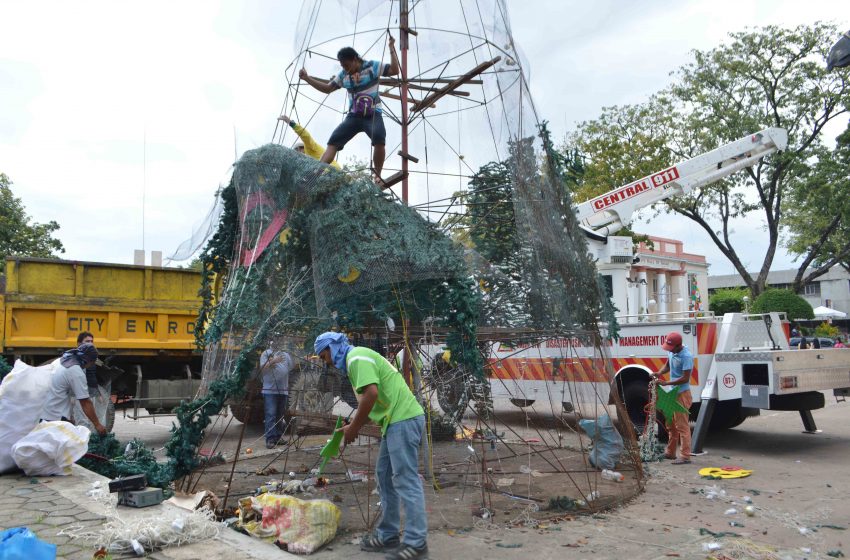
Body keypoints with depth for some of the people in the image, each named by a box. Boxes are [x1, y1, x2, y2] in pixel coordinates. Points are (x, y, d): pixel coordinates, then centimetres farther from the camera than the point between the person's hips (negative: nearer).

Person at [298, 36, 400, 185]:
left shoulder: (372, 66, -3)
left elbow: (394, 70, -9)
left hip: (373, 115, -5)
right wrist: (306, 78, 8)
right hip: (354, 116, 5)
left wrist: (392, 49, -18)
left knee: (379, 140, -32)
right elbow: (327, 88, 17)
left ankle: (377, 176, -19)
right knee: (333, 142, -8)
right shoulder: (343, 75, 10)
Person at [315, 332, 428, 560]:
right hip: (398, 420, 11)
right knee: (385, 477, 15)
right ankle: (387, 535, 22)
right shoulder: (357, 360, 22)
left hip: (403, 420, -11)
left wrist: (354, 428, -11)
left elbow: (371, 394, -22)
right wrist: (354, 426, 18)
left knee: (405, 480, -7)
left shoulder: (357, 357, -9)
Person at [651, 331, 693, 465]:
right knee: (671, 424, 17)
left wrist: (666, 383, -23)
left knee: (682, 426, -5)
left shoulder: (686, 356, -22)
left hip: (682, 393, -9)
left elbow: (685, 378, -23)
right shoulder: (671, 352, 2)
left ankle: (685, 456, 0)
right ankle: (670, 452, 28)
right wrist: (659, 373, -2)